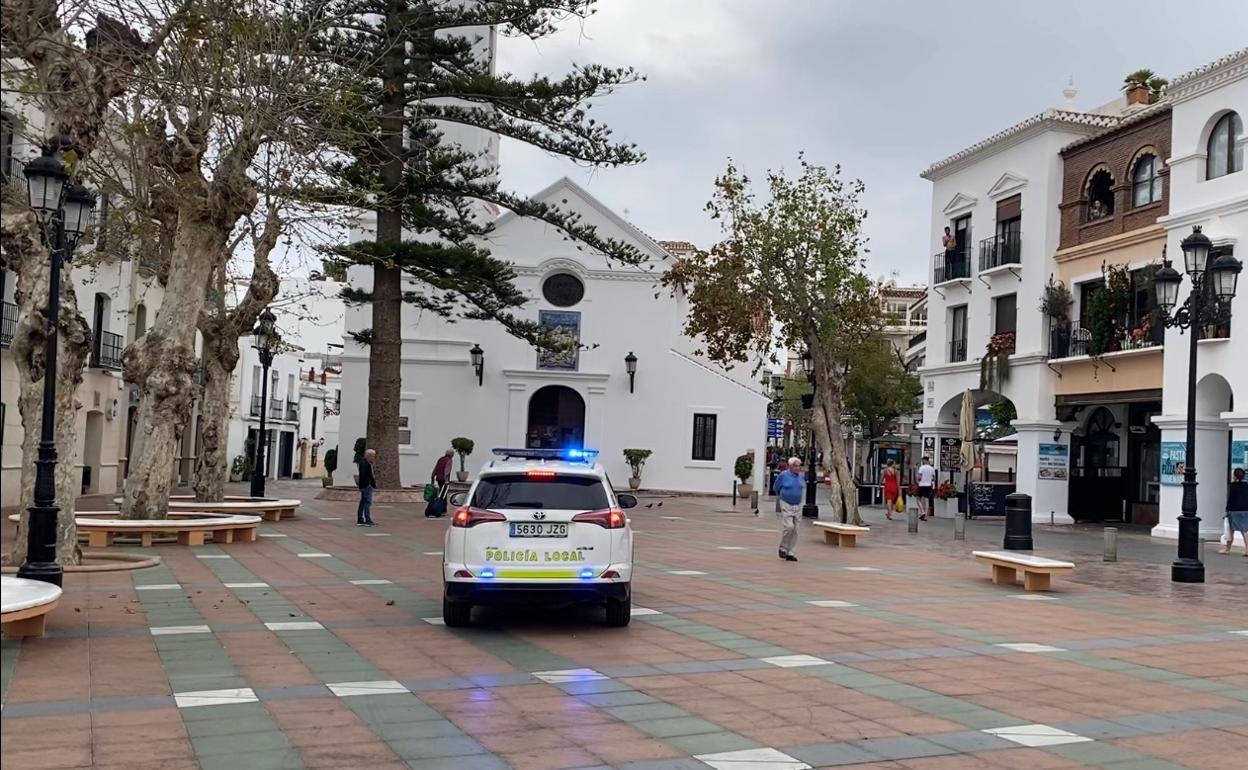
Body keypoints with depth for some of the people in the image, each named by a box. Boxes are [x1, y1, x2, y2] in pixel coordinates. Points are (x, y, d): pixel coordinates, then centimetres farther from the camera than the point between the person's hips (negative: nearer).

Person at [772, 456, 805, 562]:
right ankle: (783, 548, 2)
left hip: (798, 506, 5)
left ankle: (790, 553, 12)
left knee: (795, 530, 5)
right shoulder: (783, 475, -10)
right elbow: (775, 488, 5)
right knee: (788, 527, -17)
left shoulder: (802, 476, 3)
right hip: (786, 505, -5)